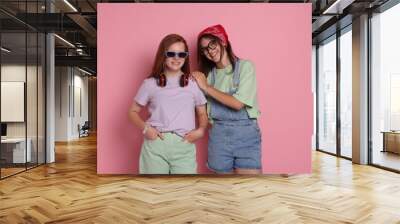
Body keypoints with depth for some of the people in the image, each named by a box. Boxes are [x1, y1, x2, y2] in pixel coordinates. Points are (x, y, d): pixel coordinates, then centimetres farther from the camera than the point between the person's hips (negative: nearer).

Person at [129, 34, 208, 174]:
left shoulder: (193, 84, 8)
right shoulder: (150, 84, 6)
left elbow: (202, 113, 16)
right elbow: (133, 112, 12)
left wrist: (201, 130, -4)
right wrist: (144, 127, -6)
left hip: (184, 147, 1)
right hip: (155, 146, 0)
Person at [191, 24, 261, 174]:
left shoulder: (245, 66, -3)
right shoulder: (208, 74, 9)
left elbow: (238, 103, -14)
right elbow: (205, 109, 9)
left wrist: (206, 87, -8)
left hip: (245, 133, -3)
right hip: (218, 135, 4)